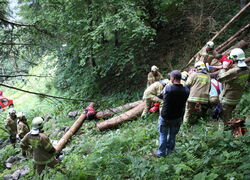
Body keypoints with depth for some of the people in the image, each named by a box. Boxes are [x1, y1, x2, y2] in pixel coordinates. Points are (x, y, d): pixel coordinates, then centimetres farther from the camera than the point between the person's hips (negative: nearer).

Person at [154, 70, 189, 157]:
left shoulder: (167, 88, -21)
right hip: (178, 118, 3)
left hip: (165, 117, -3)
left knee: (163, 135, 14)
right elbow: (183, 103, -1)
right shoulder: (186, 90, -12)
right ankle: (169, 151, 31)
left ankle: (161, 152, 22)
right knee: (173, 135, 19)